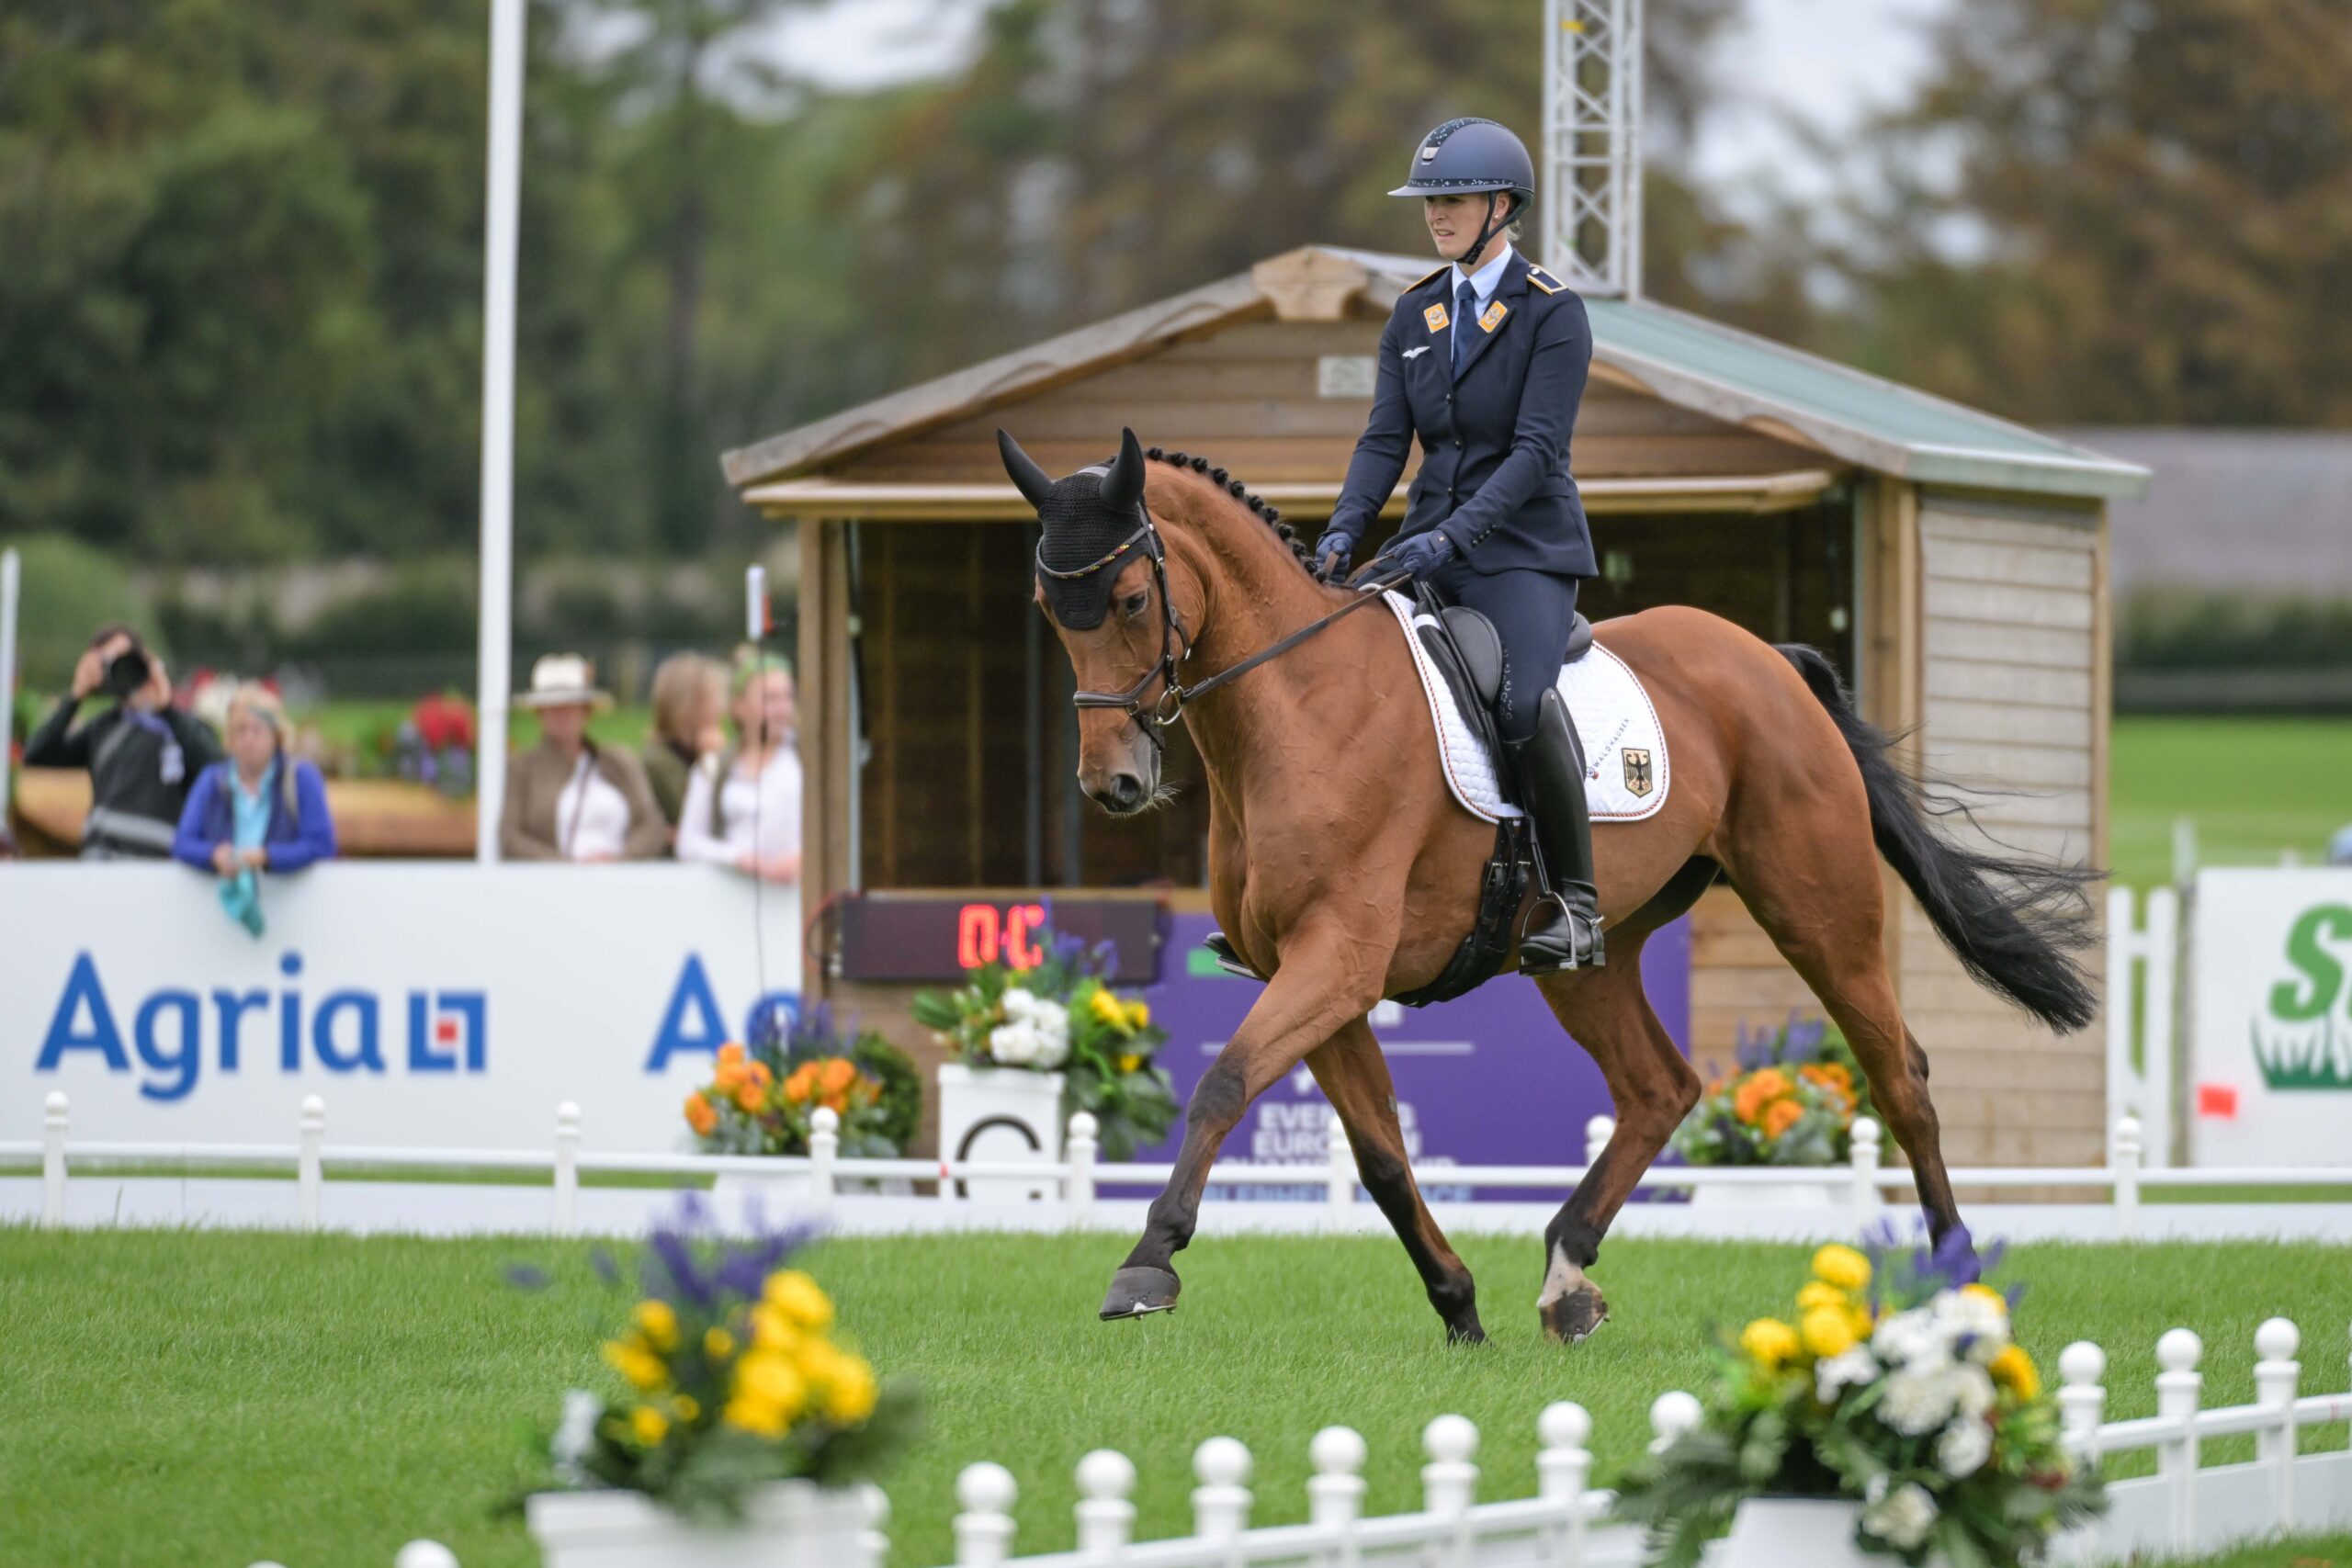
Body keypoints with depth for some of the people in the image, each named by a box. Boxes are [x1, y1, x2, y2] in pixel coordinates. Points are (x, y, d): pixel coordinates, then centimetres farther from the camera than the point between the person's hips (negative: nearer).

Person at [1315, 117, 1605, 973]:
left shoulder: (1553, 313, -7)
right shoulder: (1414, 314, 11)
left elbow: (1537, 448, -16)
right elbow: (1385, 439, 6)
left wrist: (1453, 535, -27)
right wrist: (1345, 531, -12)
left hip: (1523, 548, -6)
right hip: (1432, 545, 6)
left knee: (1526, 698, -31)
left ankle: (1574, 902, -19)